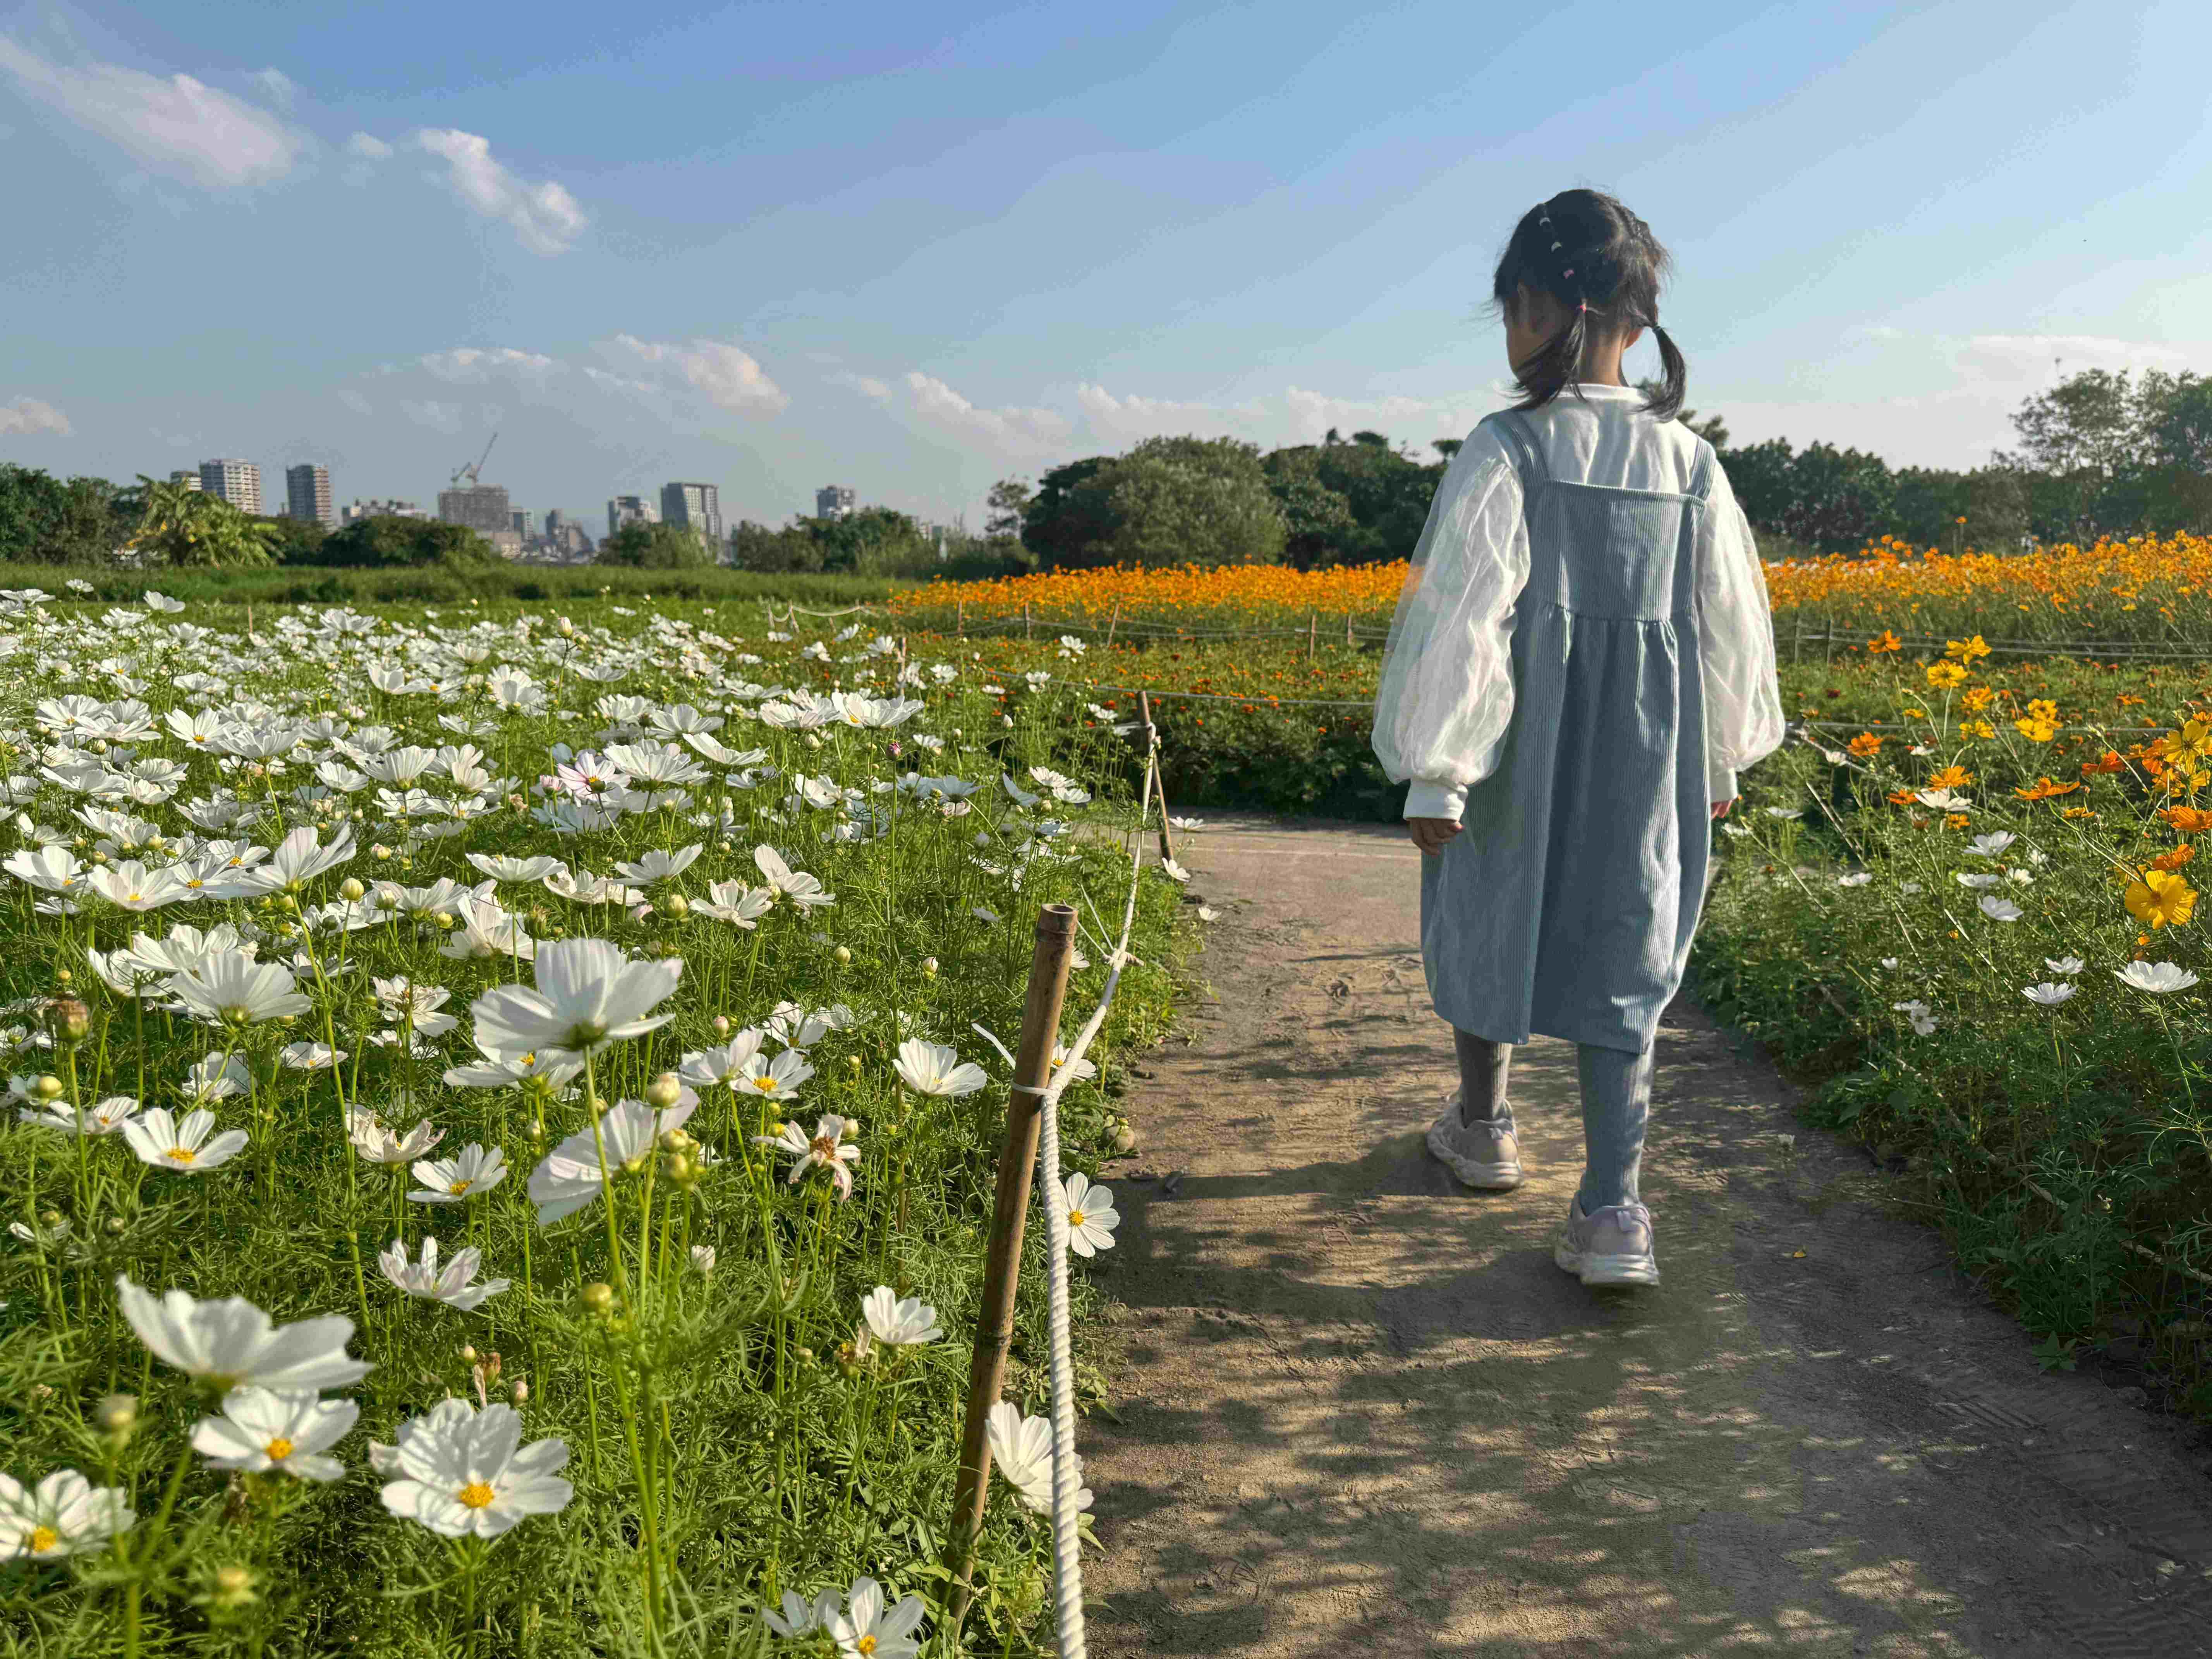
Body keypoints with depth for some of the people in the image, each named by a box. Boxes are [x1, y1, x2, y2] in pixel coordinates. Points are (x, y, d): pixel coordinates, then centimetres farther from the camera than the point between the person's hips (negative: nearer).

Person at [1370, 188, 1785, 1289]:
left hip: (1519, 755, -3)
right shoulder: (1689, 462, 3)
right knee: (1617, 959, 7)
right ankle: (1611, 1210, 0)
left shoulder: (1504, 452, -12)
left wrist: (1432, 772, -11)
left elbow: (1462, 611, -15)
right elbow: (1730, 623, 9)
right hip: (1645, 757, 3)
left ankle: (1481, 1126, 39)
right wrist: (1723, 756, 22)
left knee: (1491, 924, 19)